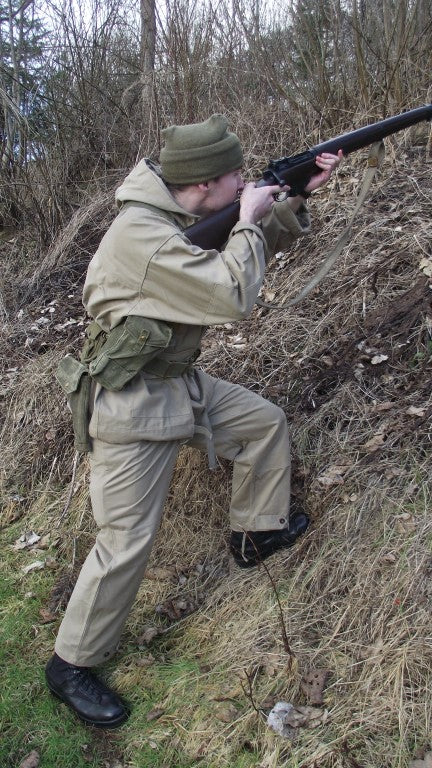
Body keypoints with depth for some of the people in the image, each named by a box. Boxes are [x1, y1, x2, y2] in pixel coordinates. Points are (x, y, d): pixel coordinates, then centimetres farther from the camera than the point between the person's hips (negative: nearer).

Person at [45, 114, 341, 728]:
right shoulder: (140, 235, -27)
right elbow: (234, 296, -31)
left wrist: (298, 195, 1)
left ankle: (258, 534, 39)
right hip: (135, 407, -9)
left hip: (184, 383, 9)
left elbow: (263, 245, 15)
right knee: (128, 541, -4)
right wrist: (249, 217, -17)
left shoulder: (190, 216, 2)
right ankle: (70, 665, 18)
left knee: (267, 423, 19)